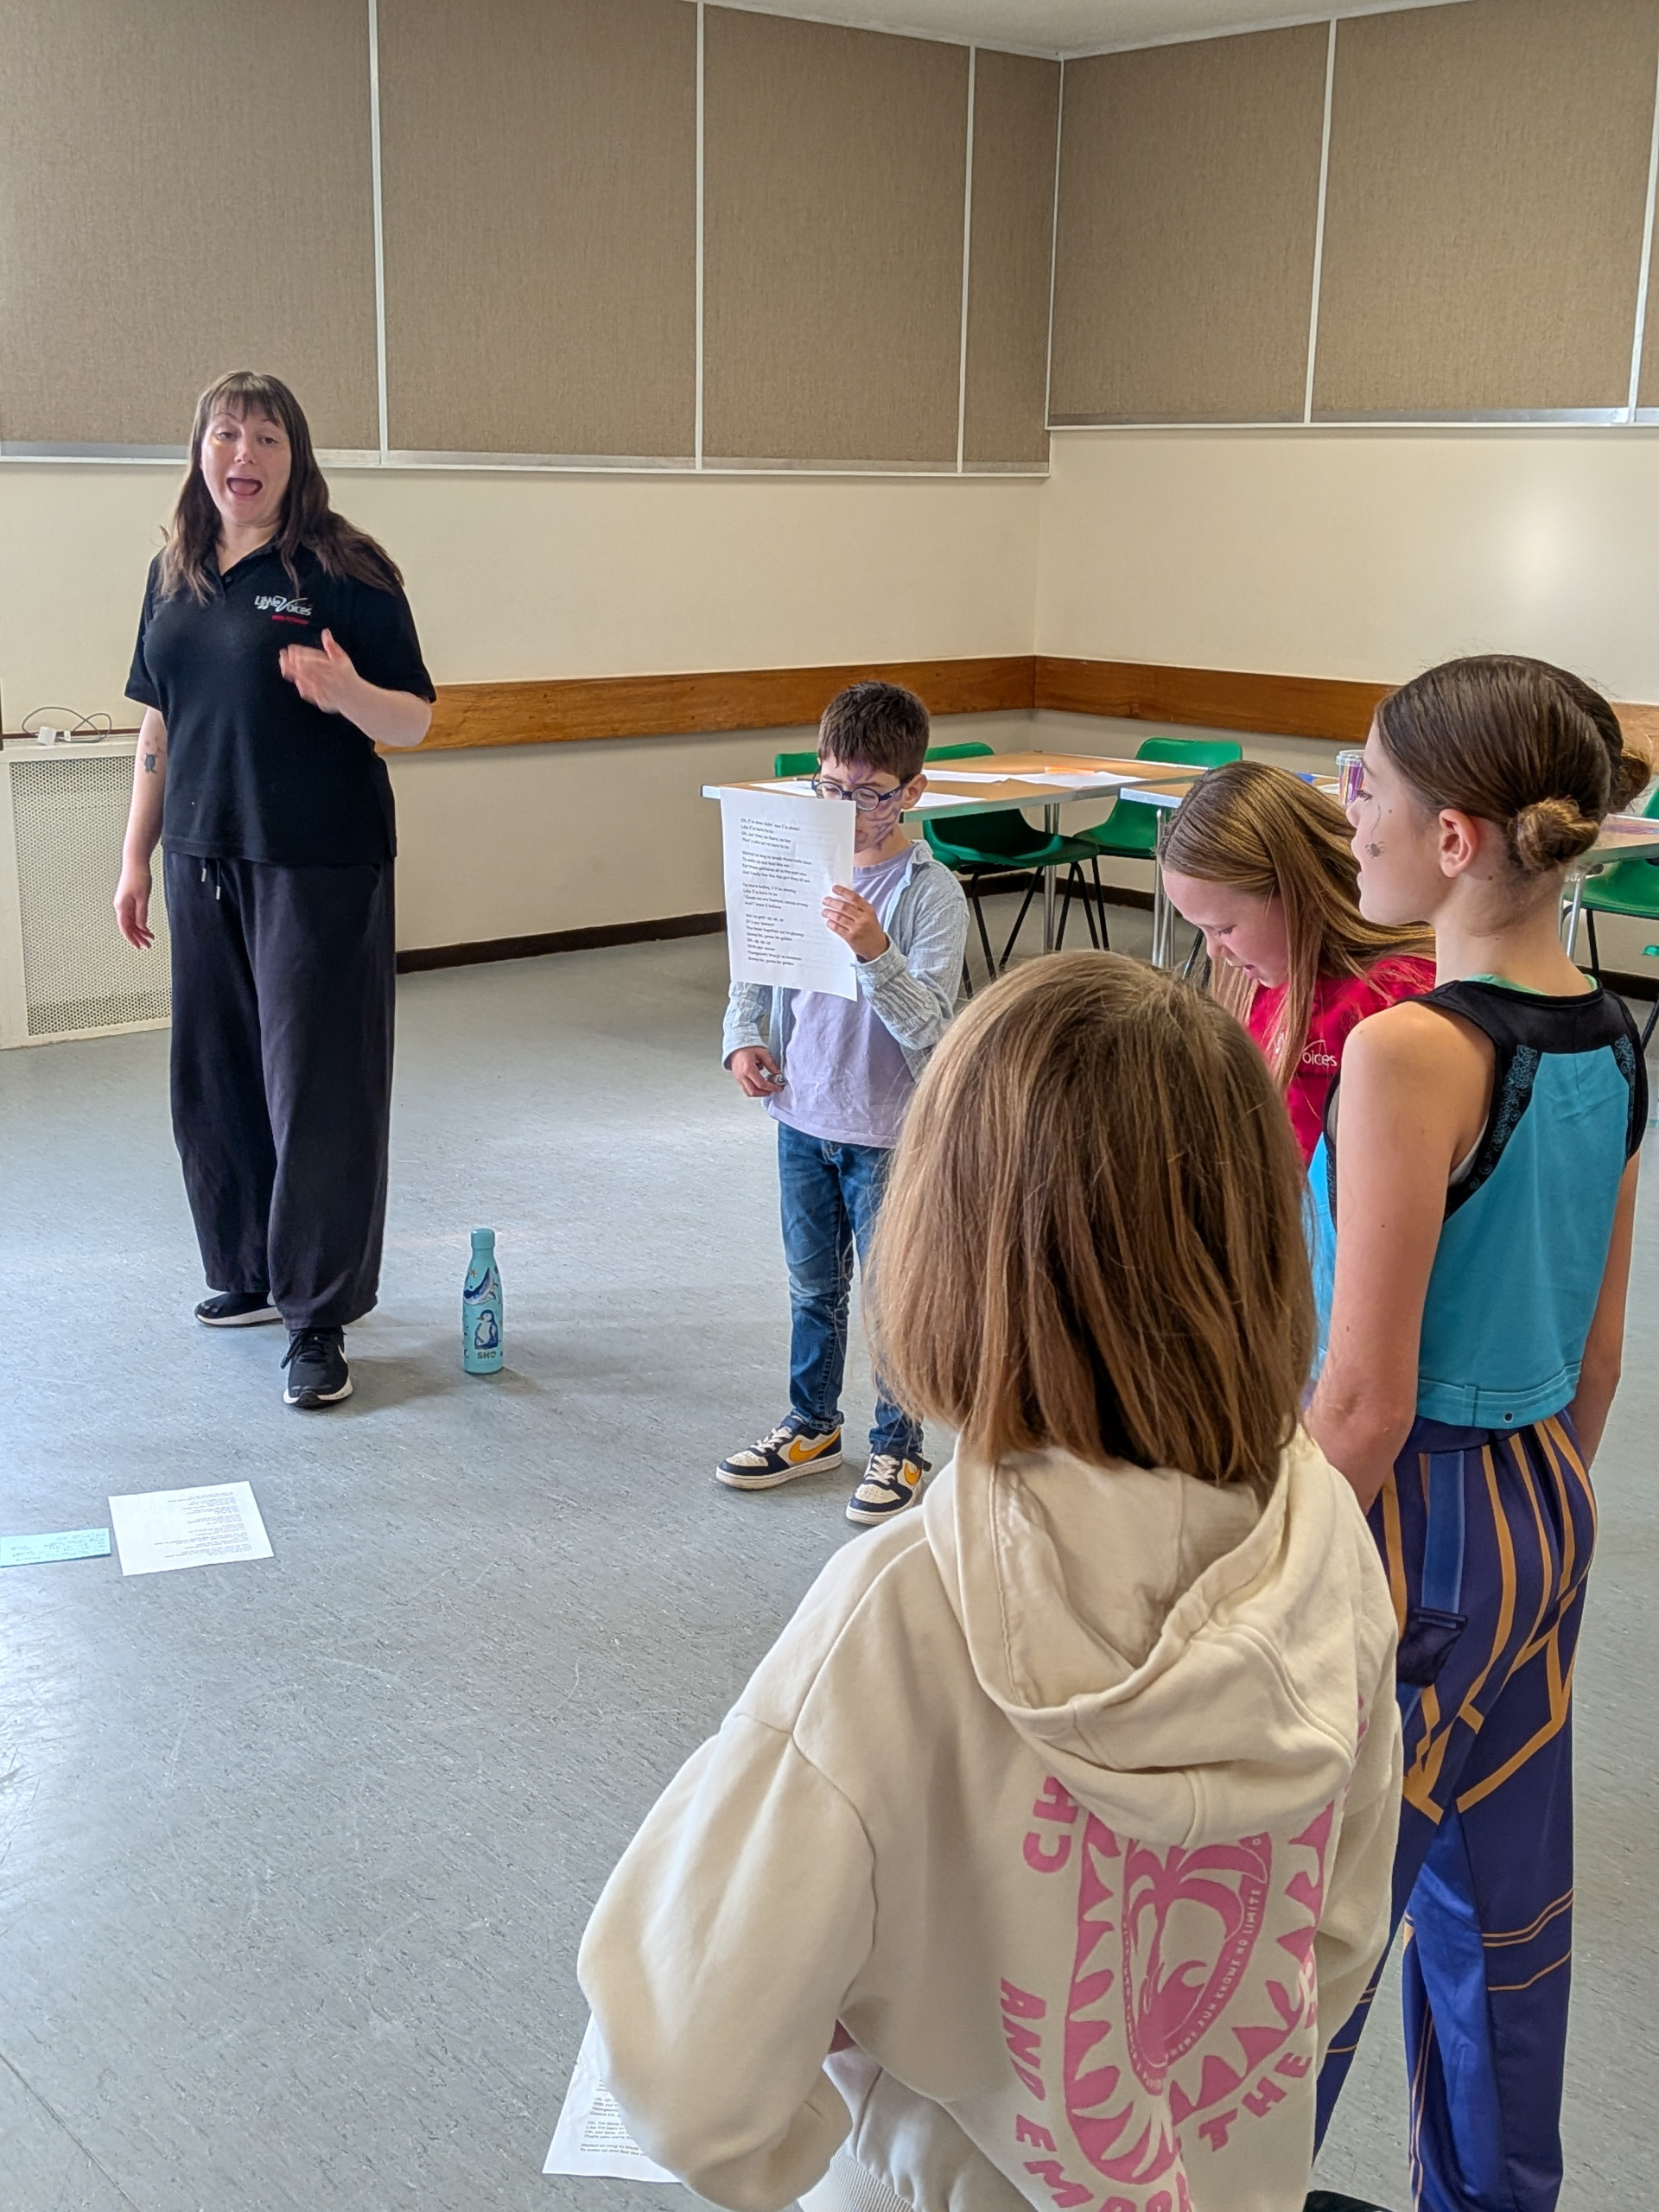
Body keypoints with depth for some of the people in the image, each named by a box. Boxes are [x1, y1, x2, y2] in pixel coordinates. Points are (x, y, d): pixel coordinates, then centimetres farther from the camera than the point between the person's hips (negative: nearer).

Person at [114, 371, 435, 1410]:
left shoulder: (344, 572, -7)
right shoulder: (175, 574, 11)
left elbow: (415, 720, -8)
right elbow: (158, 723, 16)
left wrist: (348, 694, -29)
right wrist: (136, 858, 15)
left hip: (319, 867, -6)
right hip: (204, 863, 6)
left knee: (318, 1088, -3)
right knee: (216, 1079, 12)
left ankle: (320, 1317, 5)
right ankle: (251, 1272, 30)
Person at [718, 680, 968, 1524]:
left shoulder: (931, 893, -16)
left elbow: (927, 1028, -24)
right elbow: (754, 975, 12)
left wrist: (875, 950, -37)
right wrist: (743, 1040, -5)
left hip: (890, 1136, -5)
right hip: (803, 1119, 5)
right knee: (812, 1288, 20)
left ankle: (899, 1448, 26)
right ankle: (813, 1424, 38)